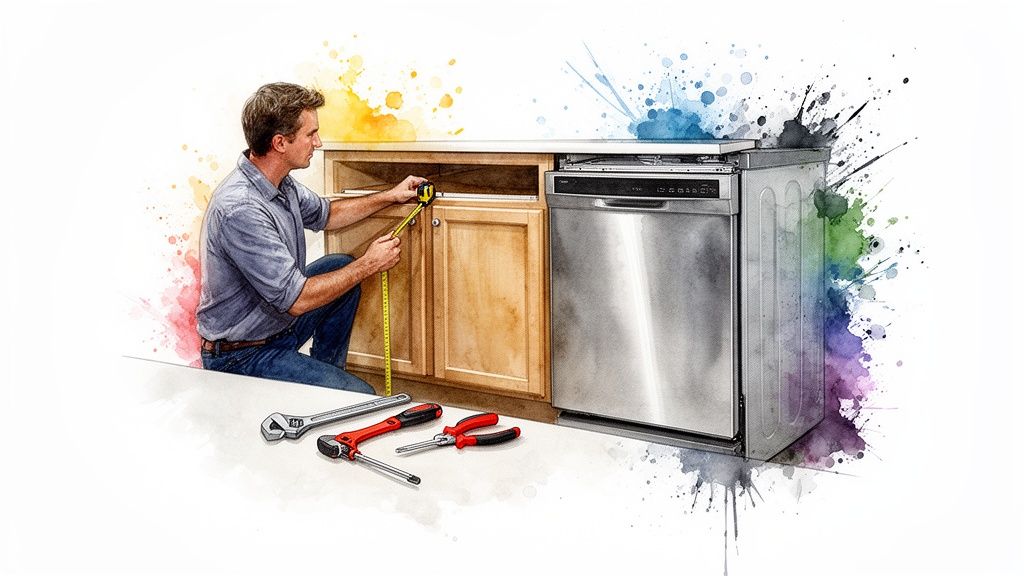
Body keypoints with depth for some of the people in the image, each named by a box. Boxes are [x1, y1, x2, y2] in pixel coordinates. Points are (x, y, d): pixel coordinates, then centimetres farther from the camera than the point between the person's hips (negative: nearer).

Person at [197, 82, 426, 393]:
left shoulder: (280, 183, -1)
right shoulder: (240, 210, -31)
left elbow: (325, 214, 21)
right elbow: (296, 300, -28)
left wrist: (390, 196, 15)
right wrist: (368, 265, -17)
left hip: (277, 319, 10)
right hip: (244, 356, -10)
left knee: (341, 266, 19)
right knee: (360, 399, -18)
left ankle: (327, 370, 27)